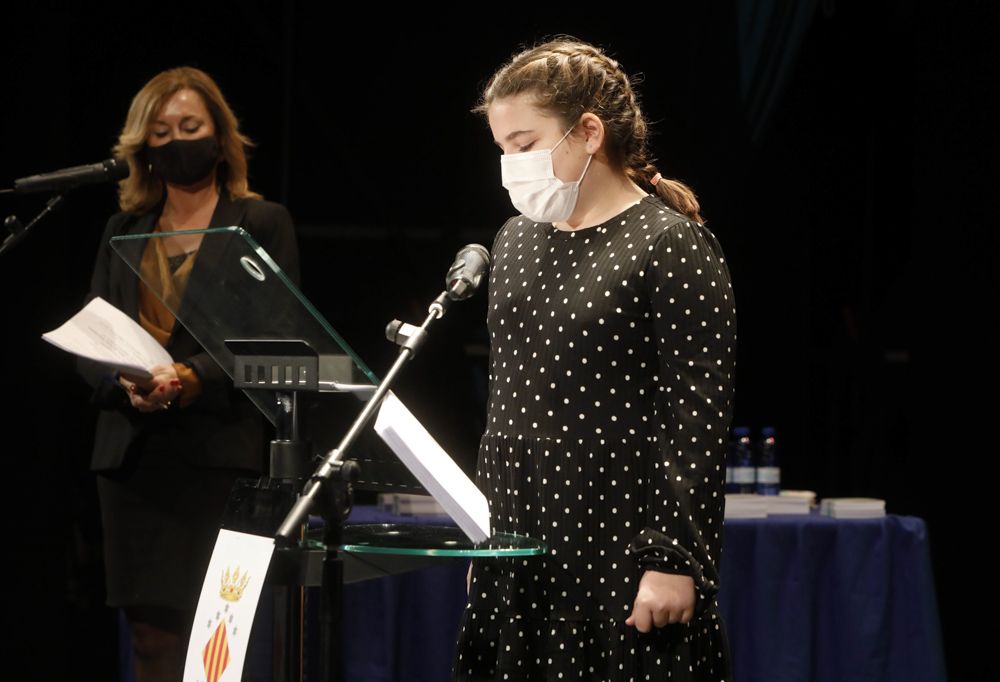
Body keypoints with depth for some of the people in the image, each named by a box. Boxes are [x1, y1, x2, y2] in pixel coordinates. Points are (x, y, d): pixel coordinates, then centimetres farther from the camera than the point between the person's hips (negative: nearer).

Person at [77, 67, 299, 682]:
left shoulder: (262, 223, 6)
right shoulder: (123, 231, 19)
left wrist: (194, 379, -18)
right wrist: (127, 383, -10)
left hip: (220, 451, -4)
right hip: (134, 452, 4)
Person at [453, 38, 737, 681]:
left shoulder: (674, 246, -9)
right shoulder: (517, 241, 13)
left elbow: (696, 422, -13)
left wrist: (673, 561, -17)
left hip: (624, 558, -6)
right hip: (520, 551, 7)